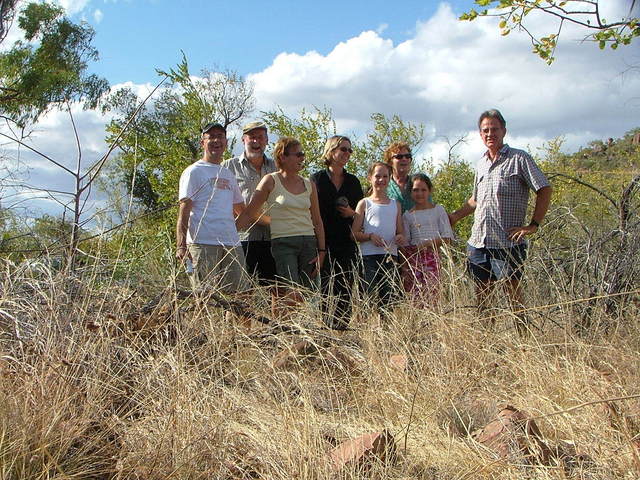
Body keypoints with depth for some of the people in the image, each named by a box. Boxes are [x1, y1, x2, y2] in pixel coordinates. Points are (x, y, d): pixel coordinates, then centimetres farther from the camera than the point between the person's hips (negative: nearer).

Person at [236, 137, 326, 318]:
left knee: (305, 296, 0)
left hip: (309, 243, 5)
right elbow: (249, 214, -1)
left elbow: (317, 221, 17)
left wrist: (321, 251, 9)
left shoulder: (309, 185, 13)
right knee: (292, 296, -18)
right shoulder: (271, 181, 1)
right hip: (282, 243, -5)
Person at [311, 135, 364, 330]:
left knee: (345, 292, 0)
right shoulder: (317, 179, 5)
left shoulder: (353, 181, 15)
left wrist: (352, 213, -5)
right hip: (324, 245, -3)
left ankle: (342, 328, 5)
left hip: (347, 245, 3)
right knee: (325, 291, -4)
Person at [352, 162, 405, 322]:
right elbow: (355, 233, 2)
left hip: (391, 255, 3)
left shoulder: (396, 204, 19)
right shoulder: (364, 203, 8)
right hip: (370, 256, -3)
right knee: (371, 295, -8)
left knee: (391, 297, 0)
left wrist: (400, 237, -2)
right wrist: (370, 236, -16)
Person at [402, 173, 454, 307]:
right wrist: (403, 267, 3)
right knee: (415, 296, -5)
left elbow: (447, 237, 4)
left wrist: (430, 243, -13)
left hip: (432, 256, -1)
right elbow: (405, 242, 12)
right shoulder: (407, 215, 12)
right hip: (413, 257, 1)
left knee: (431, 294, -11)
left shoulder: (438, 210, 8)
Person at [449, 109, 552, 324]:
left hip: (508, 242, -6)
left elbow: (545, 190, -6)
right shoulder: (481, 163, 16)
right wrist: (453, 217, 19)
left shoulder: (519, 158, -3)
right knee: (481, 296, 9)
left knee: (514, 295, -1)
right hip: (478, 242, 6)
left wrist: (533, 225, -10)